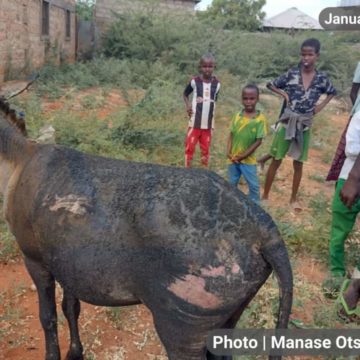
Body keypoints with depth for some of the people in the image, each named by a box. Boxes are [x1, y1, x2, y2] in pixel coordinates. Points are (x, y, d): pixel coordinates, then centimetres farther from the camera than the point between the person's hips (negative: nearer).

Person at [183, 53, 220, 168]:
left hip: (208, 123, 2)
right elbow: (185, 94, 7)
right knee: (190, 147, 3)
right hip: (195, 122, -2)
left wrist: (210, 109, -3)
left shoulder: (216, 84, -1)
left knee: (206, 149, 13)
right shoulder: (195, 81, -8)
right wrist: (188, 106, -9)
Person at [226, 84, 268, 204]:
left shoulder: (260, 119, -13)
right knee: (232, 184, 18)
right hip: (233, 158, 4)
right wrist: (228, 152, -10)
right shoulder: (237, 116, -2)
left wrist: (244, 155, -14)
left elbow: (258, 141, -13)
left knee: (253, 185, 5)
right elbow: (231, 135, 2)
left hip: (248, 160, -4)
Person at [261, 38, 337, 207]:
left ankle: (293, 198, 24)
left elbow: (332, 92, 16)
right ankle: (265, 195, 12)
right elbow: (271, 85, 4)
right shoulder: (291, 74, -7)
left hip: (304, 125, 2)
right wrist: (284, 94, -9)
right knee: (276, 160, 3)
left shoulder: (322, 78, -3)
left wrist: (321, 105, 3)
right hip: (287, 122, -2)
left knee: (298, 163, 10)